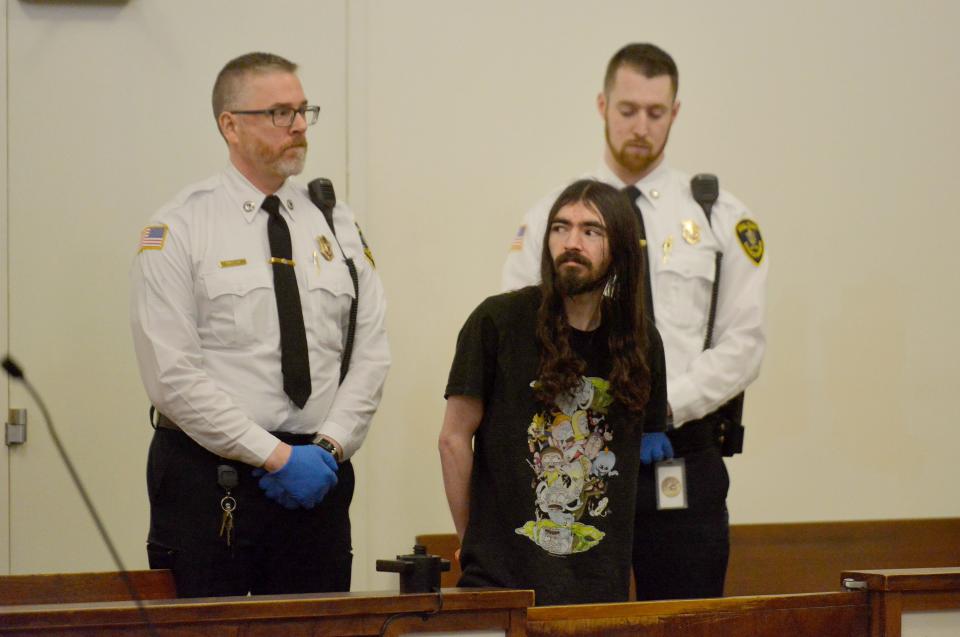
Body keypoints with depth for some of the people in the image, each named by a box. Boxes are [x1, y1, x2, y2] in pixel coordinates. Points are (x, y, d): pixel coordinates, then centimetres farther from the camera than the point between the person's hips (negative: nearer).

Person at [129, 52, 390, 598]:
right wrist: (275, 455, -14)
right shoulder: (180, 229, -4)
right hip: (209, 482, -4)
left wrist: (330, 447, -9)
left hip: (319, 475, 4)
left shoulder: (337, 224, 11)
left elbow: (371, 353, 6)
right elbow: (173, 373, -11)